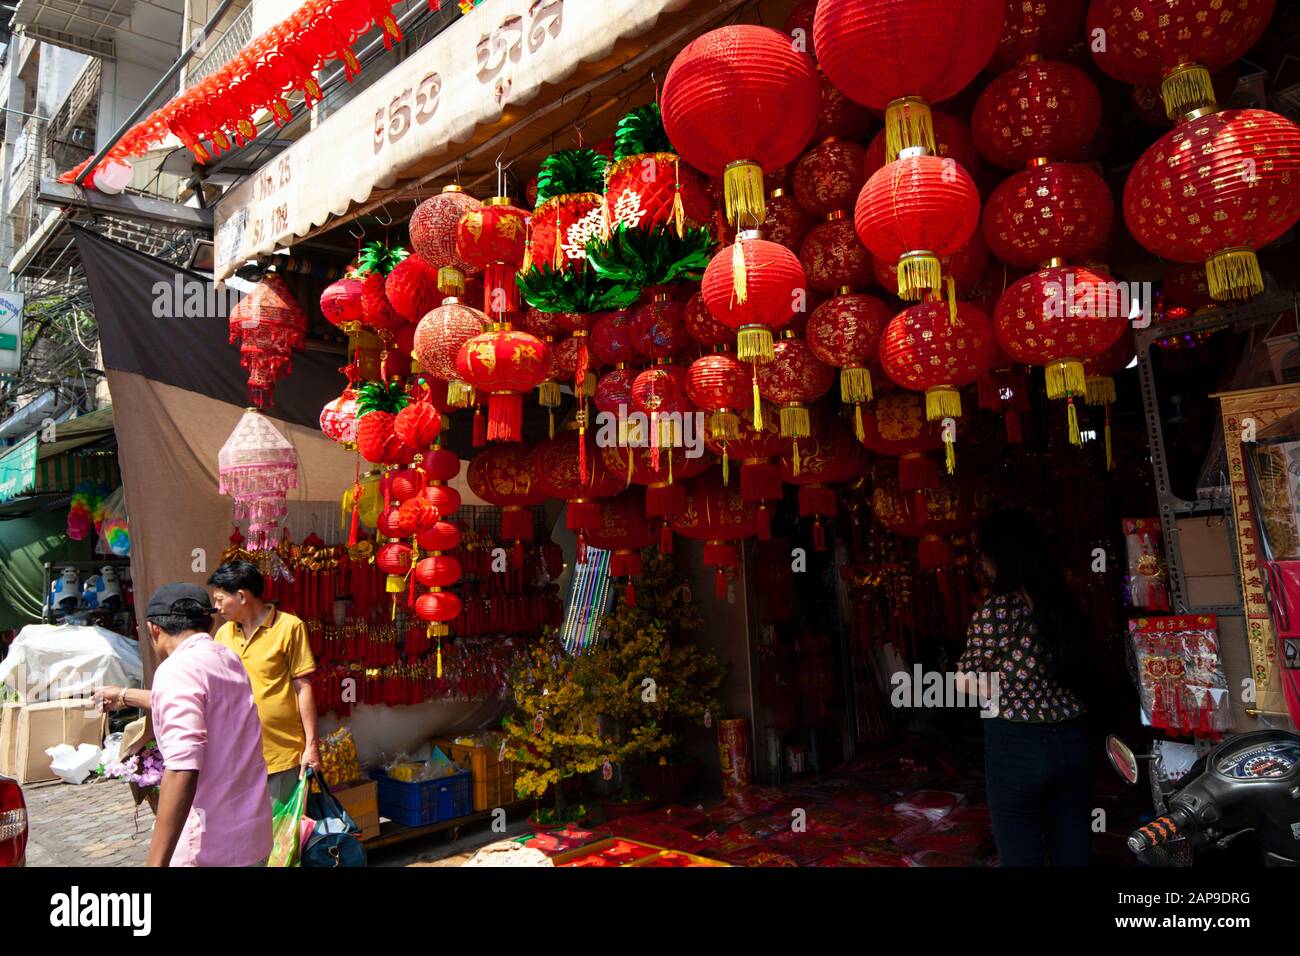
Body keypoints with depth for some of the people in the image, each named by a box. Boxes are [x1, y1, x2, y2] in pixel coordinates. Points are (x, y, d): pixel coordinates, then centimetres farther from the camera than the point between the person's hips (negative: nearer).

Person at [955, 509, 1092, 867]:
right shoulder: (1064, 603, 4)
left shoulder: (996, 609, -14)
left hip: (1017, 745, -6)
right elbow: (1074, 672, 13)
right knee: (1073, 853, 16)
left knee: (1020, 855, 9)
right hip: (1072, 742, 6)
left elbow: (967, 681, -8)